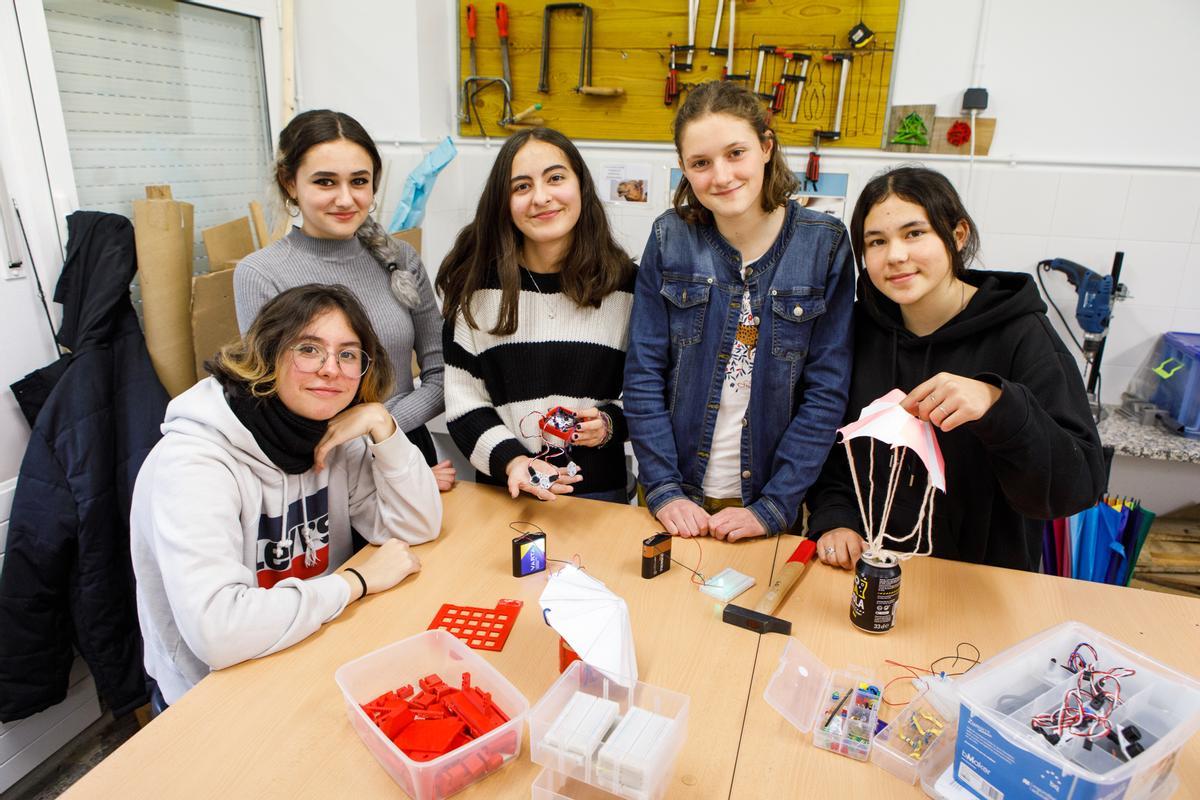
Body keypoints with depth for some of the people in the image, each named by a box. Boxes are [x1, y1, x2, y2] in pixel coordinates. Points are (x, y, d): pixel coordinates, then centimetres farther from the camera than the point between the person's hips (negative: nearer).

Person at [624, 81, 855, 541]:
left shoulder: (824, 244, -9)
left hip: (770, 499, 0)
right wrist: (664, 490, -12)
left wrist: (772, 508, -14)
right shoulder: (670, 239, -6)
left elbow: (828, 391, -9)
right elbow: (643, 374, -7)